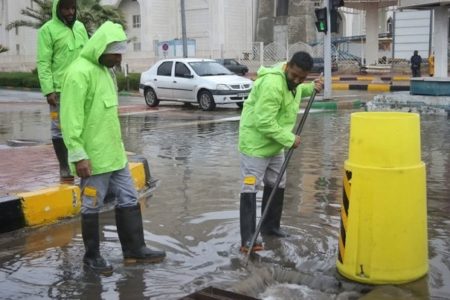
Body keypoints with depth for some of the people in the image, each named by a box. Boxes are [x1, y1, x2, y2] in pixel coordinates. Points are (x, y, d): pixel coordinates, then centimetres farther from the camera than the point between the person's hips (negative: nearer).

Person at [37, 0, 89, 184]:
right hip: (60, 90, -5)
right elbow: (43, 63, -9)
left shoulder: (80, 27, 12)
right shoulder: (48, 30, -5)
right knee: (60, 130, 2)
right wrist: (48, 90, -16)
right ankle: (64, 169, 11)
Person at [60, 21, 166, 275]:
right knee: (92, 206, 5)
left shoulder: (106, 70, 13)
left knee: (129, 200, 13)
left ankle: (134, 249, 24)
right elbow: (71, 118, -21)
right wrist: (78, 154, -22)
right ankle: (92, 256, 20)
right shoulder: (80, 73, -17)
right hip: (93, 157, -9)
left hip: (115, 152, 9)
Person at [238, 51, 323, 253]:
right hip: (255, 143, -10)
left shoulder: (291, 80, 0)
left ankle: (270, 227, 32)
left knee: (277, 185, 18)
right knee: (250, 189, -7)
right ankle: (247, 239, -5)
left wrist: (311, 88, 9)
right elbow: (265, 123, -31)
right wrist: (290, 139, -22)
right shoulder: (272, 84, -31)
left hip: (275, 144, 10)